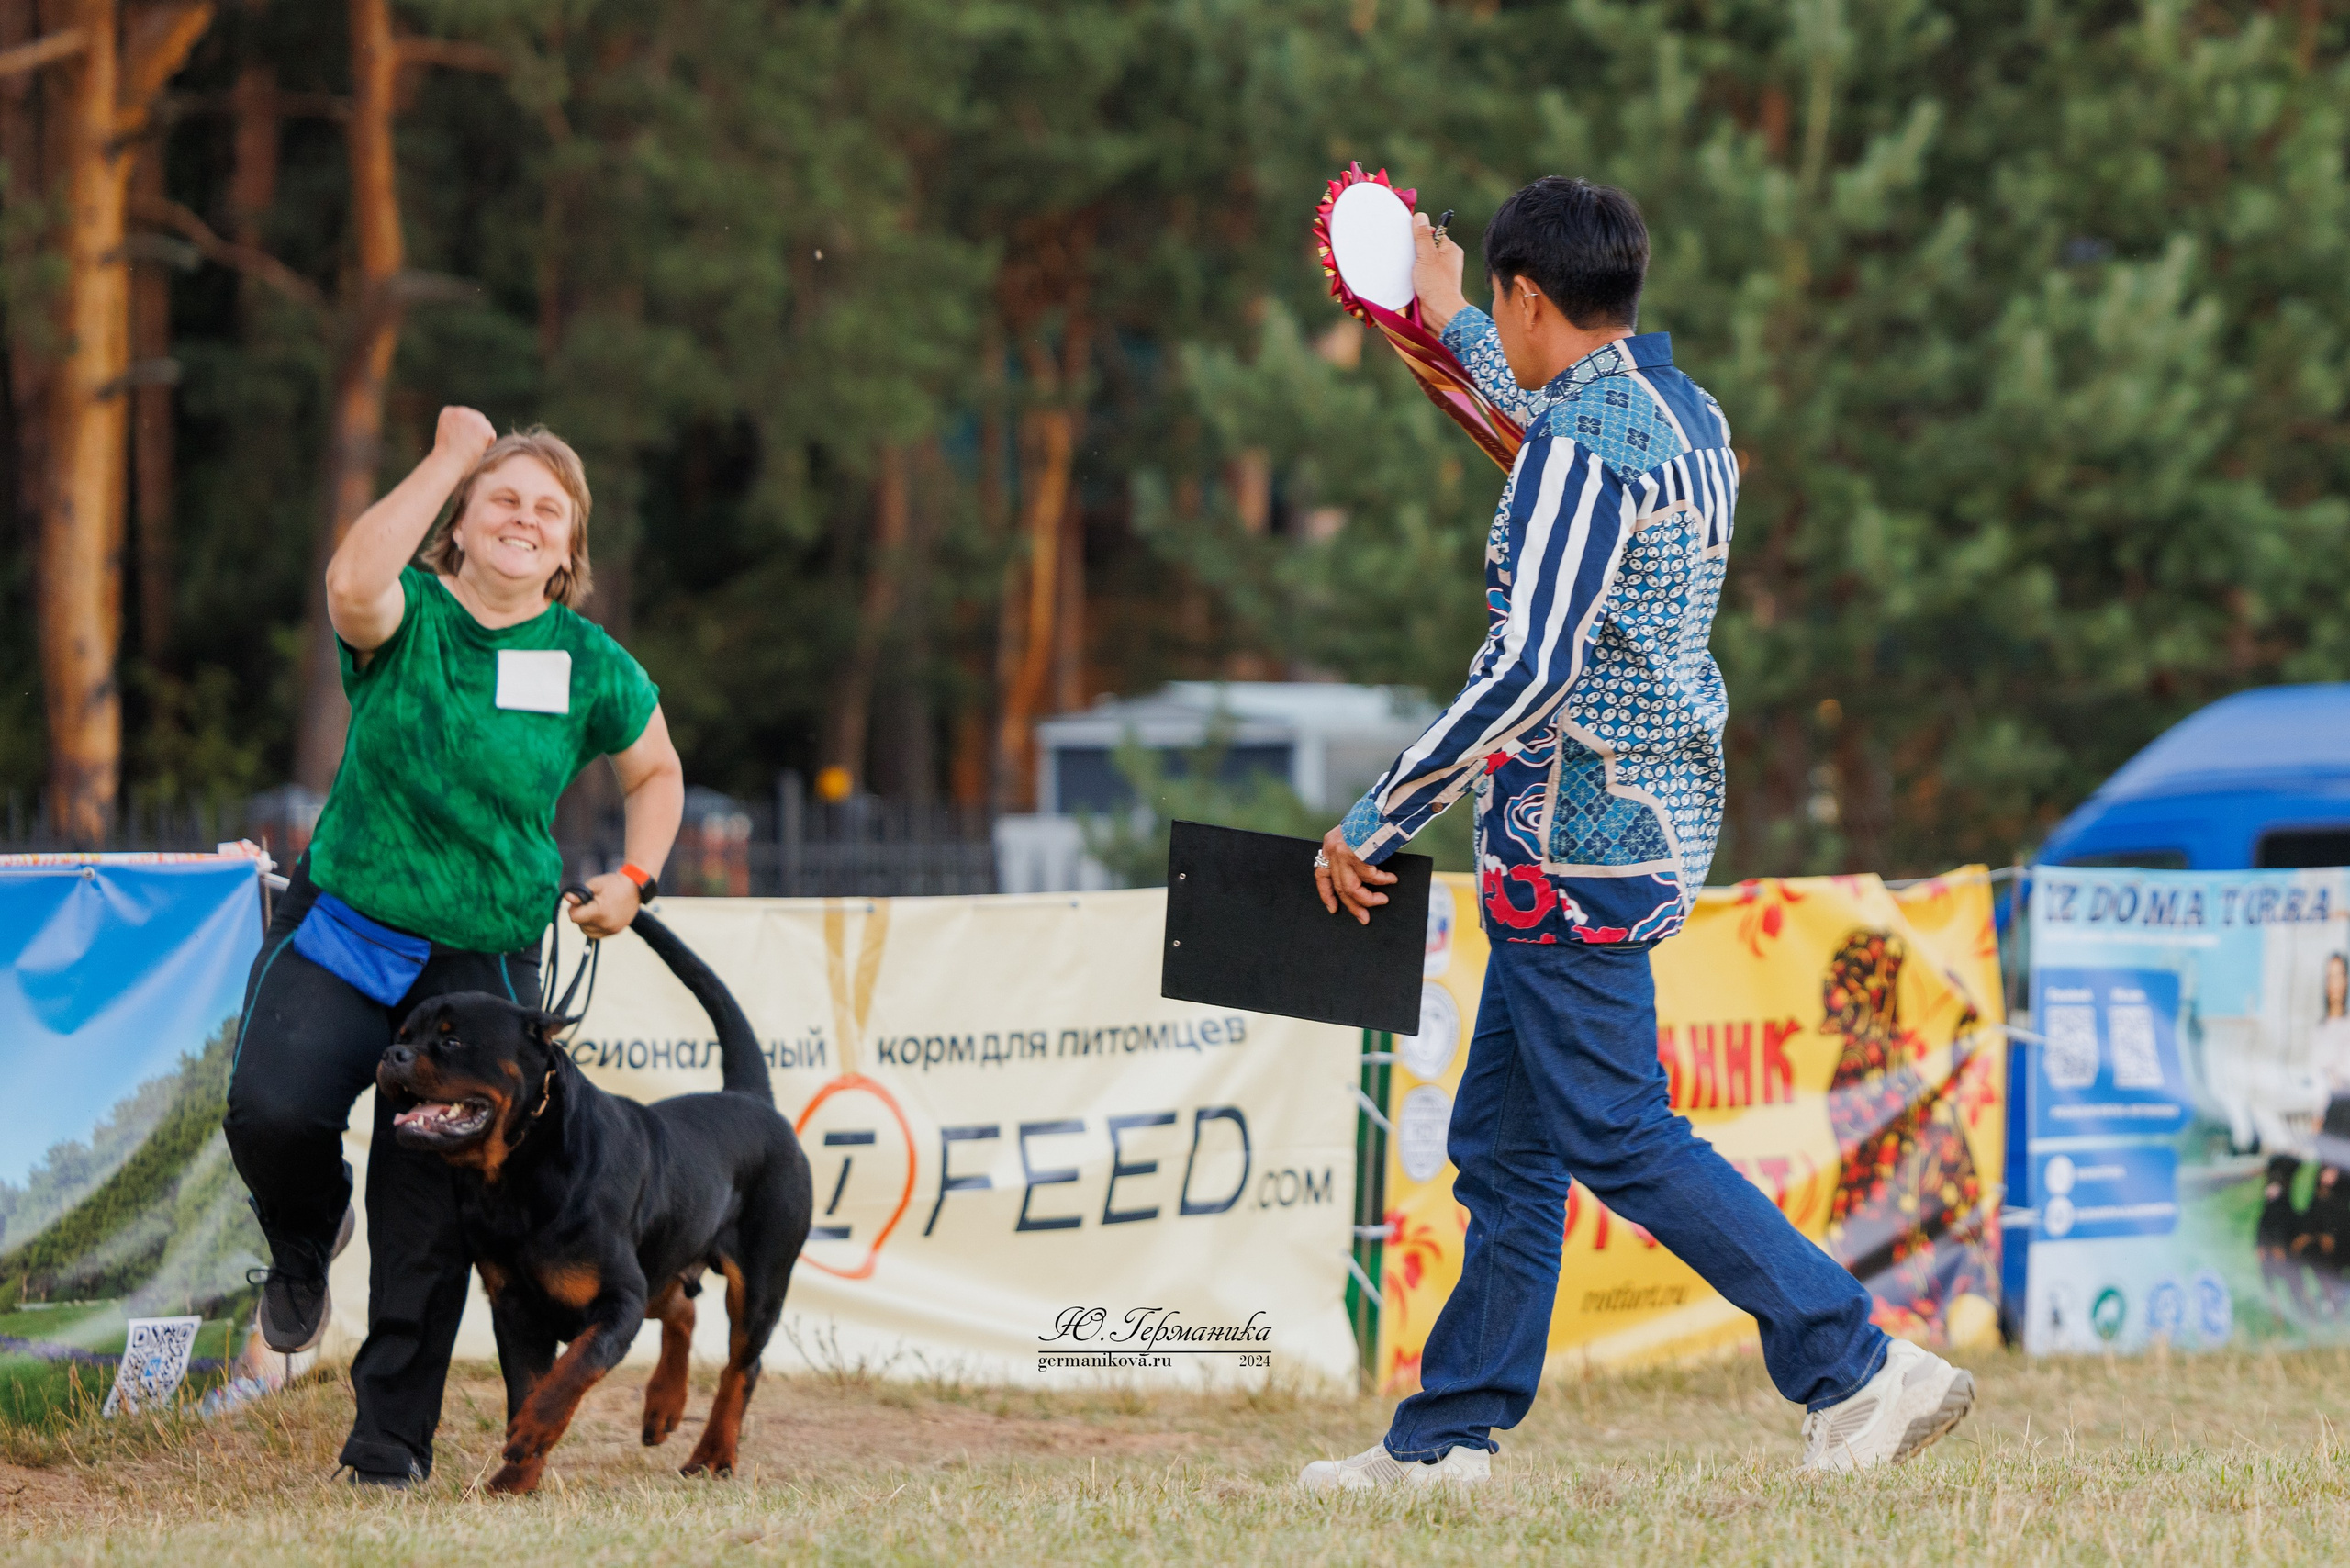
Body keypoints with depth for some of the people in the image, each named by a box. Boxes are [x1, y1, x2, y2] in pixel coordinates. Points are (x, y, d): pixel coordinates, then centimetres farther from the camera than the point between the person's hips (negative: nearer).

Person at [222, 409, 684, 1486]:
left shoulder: (591, 667, 2)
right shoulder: (410, 617, -6)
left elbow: (656, 772, 20)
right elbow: (354, 584, -32)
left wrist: (633, 882, 3)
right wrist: (447, 460, -24)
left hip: (481, 961, 1)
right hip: (343, 923, -1)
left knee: (432, 1212, -1)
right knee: (269, 1109, -24)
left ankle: (393, 1433, 12)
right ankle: (306, 1238, 12)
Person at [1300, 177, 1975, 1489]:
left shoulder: (1584, 444, -17)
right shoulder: (1685, 416, 13)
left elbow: (1526, 671, -24)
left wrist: (1376, 823, -18)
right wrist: (1451, 324, 53)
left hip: (1580, 831, -10)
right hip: (1653, 820, 10)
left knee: (1620, 1137, -8)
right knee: (1505, 1144, 12)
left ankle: (1861, 1368, -11)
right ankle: (1449, 1435, 16)